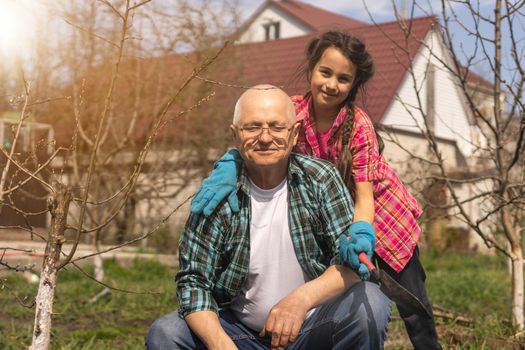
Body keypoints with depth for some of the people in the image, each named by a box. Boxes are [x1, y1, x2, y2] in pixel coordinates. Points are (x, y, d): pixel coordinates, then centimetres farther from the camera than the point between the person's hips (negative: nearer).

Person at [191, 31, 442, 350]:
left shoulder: (358, 125, -26)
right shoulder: (293, 111, -19)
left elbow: (364, 195, -30)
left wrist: (360, 234, -50)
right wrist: (229, 166, -49)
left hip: (381, 213, -3)